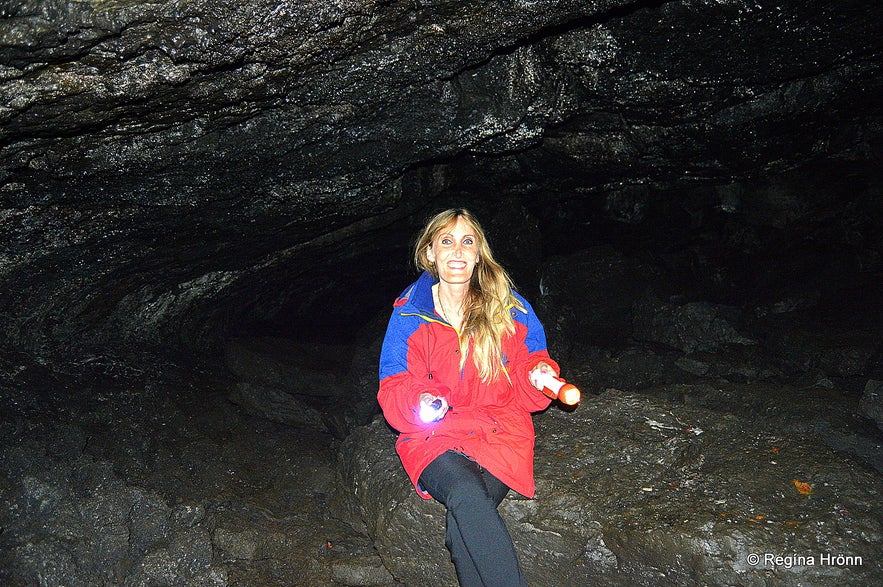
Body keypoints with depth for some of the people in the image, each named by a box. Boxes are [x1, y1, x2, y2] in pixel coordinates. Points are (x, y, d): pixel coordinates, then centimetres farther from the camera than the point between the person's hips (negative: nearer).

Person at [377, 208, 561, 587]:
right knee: (467, 496, -32)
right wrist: (421, 403, -20)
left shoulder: (511, 309, 4)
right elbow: (393, 391, 2)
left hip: (499, 430, 1)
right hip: (433, 434, 0)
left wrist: (538, 374, -13)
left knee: (463, 521, -28)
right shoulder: (408, 314, 1)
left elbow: (525, 392, 11)